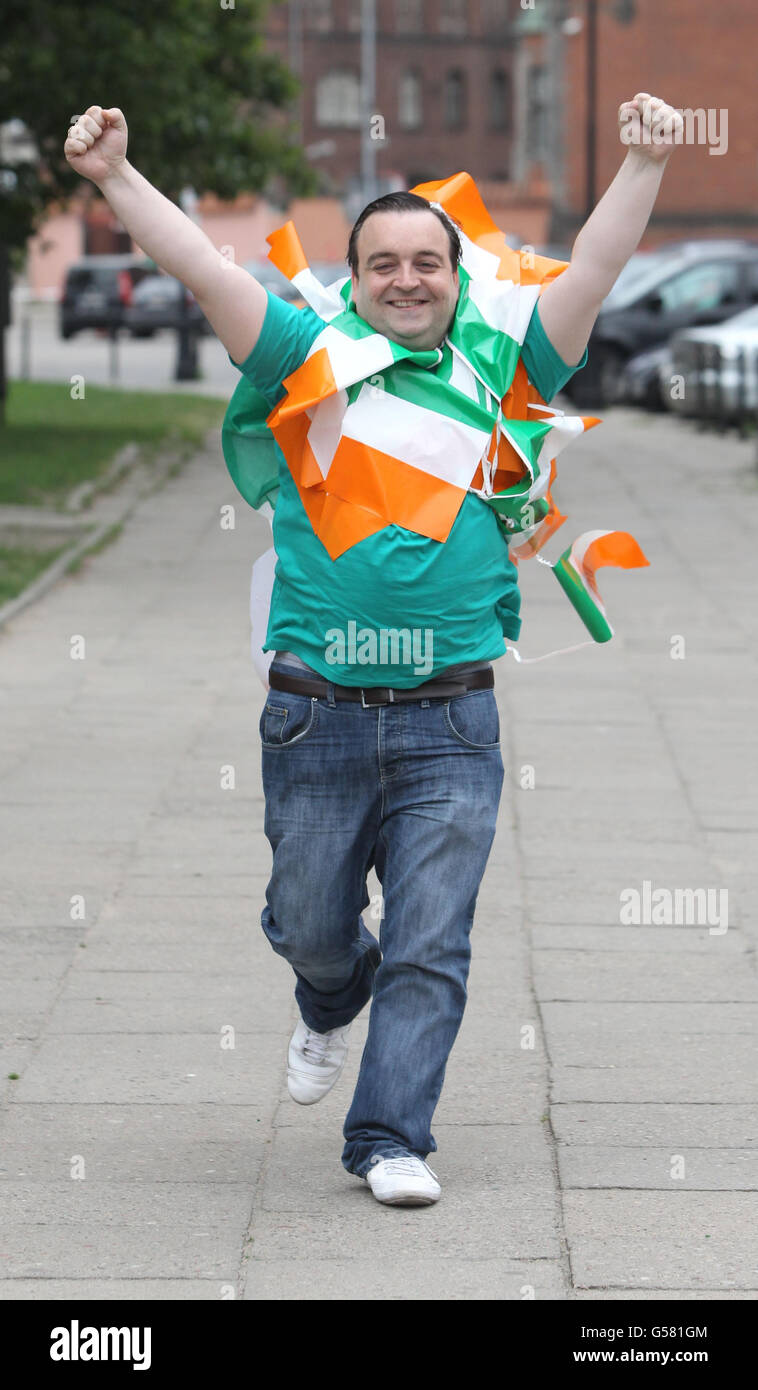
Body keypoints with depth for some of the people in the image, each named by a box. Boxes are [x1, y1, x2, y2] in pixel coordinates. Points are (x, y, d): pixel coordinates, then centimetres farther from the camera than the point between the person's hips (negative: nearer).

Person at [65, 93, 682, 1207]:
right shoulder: (309, 362, 6)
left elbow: (593, 273, 1)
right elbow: (202, 267, -2)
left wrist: (643, 167, -10)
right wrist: (115, 177, -12)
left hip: (450, 724, 0)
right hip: (317, 716, 0)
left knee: (430, 944, -3)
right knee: (311, 930, 13)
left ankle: (392, 1139, 4)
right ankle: (332, 1009, 46)